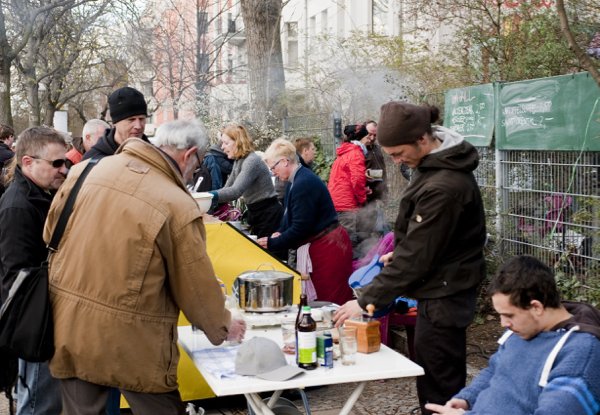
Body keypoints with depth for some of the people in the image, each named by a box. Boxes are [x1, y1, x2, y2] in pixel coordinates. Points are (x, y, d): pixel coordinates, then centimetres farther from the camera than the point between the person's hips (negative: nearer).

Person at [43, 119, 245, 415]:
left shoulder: (86, 170, -1)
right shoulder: (178, 206, -16)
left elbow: (50, 234, 12)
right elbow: (196, 286, -7)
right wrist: (223, 327, 11)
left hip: (69, 329, 5)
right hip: (132, 341, -5)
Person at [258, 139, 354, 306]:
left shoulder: (304, 184, -21)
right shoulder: (297, 180, 10)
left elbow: (300, 228, -21)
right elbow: (291, 217, 21)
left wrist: (271, 243, -12)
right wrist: (280, 232, 3)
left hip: (328, 248, -10)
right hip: (321, 245, 10)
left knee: (332, 304, -5)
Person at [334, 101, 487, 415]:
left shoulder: (444, 187, -28)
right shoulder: (435, 162, 3)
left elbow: (416, 254, -25)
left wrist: (367, 300, -21)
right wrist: (399, 253, 15)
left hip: (444, 295, -10)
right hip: (441, 286, 10)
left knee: (438, 388, -1)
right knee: (444, 379, 19)